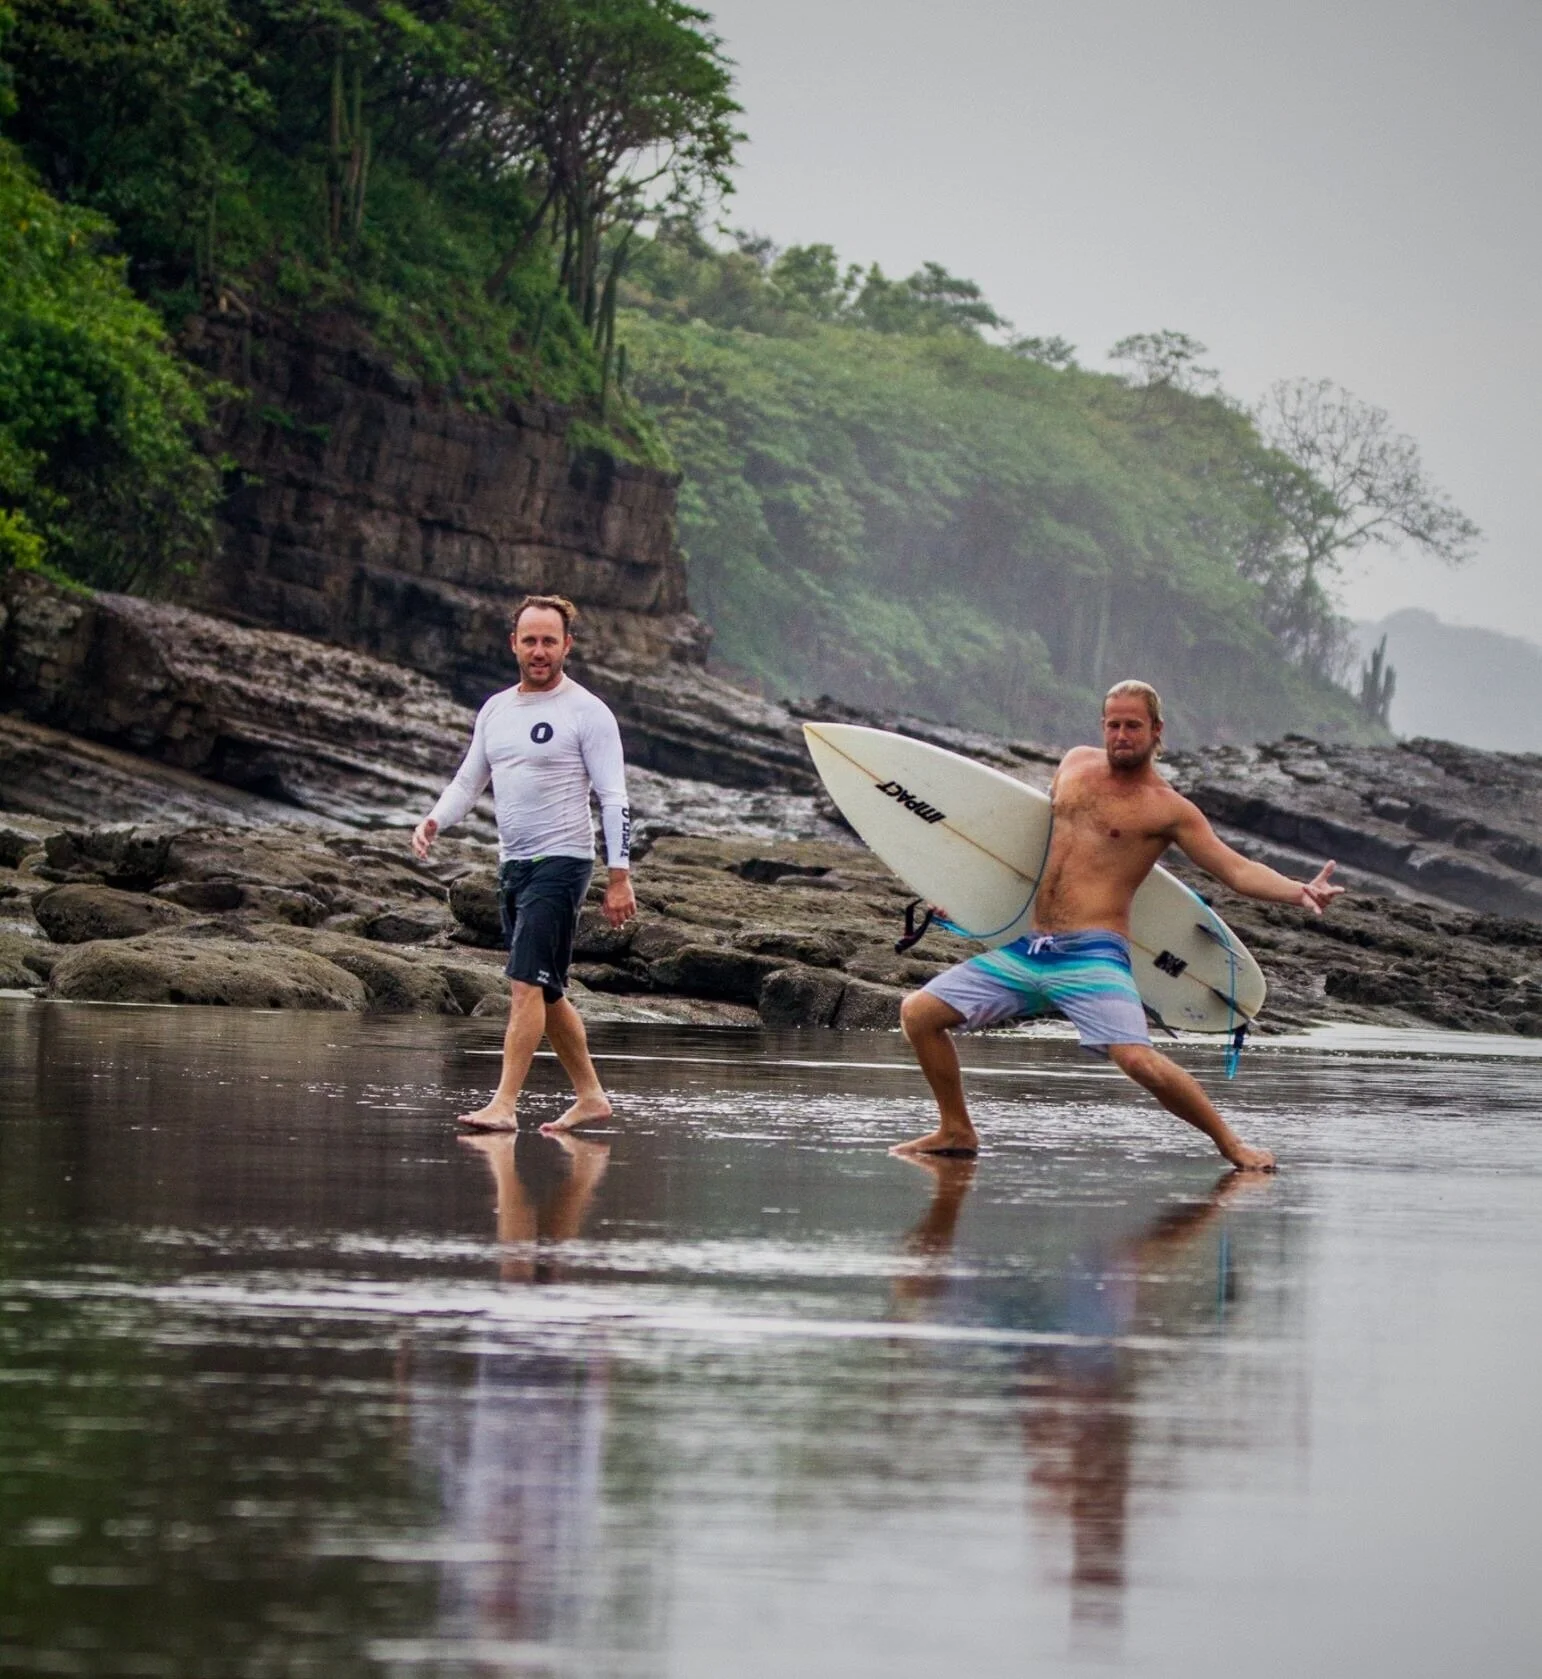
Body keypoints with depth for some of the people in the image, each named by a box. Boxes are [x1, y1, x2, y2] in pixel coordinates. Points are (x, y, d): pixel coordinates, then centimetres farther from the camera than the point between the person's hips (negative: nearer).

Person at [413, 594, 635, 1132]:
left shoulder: (587, 712, -6)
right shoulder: (495, 710, 13)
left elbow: (614, 799, -9)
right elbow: (467, 782, 18)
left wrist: (619, 876, -15)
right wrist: (433, 821, -3)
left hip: (562, 861, -7)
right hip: (512, 864, 7)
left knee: (526, 982, -16)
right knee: (546, 992, 12)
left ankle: (504, 1104, -20)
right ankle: (591, 1096, 22)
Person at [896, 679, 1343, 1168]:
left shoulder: (1169, 810, -2)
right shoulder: (1076, 763, 15)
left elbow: (1238, 871, -8)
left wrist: (1298, 891, -27)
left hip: (1092, 956, -6)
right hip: (1027, 952, 6)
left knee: (1137, 1059, -26)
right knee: (918, 1012, 3)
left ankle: (1230, 1143, -6)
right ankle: (957, 1131, 20)